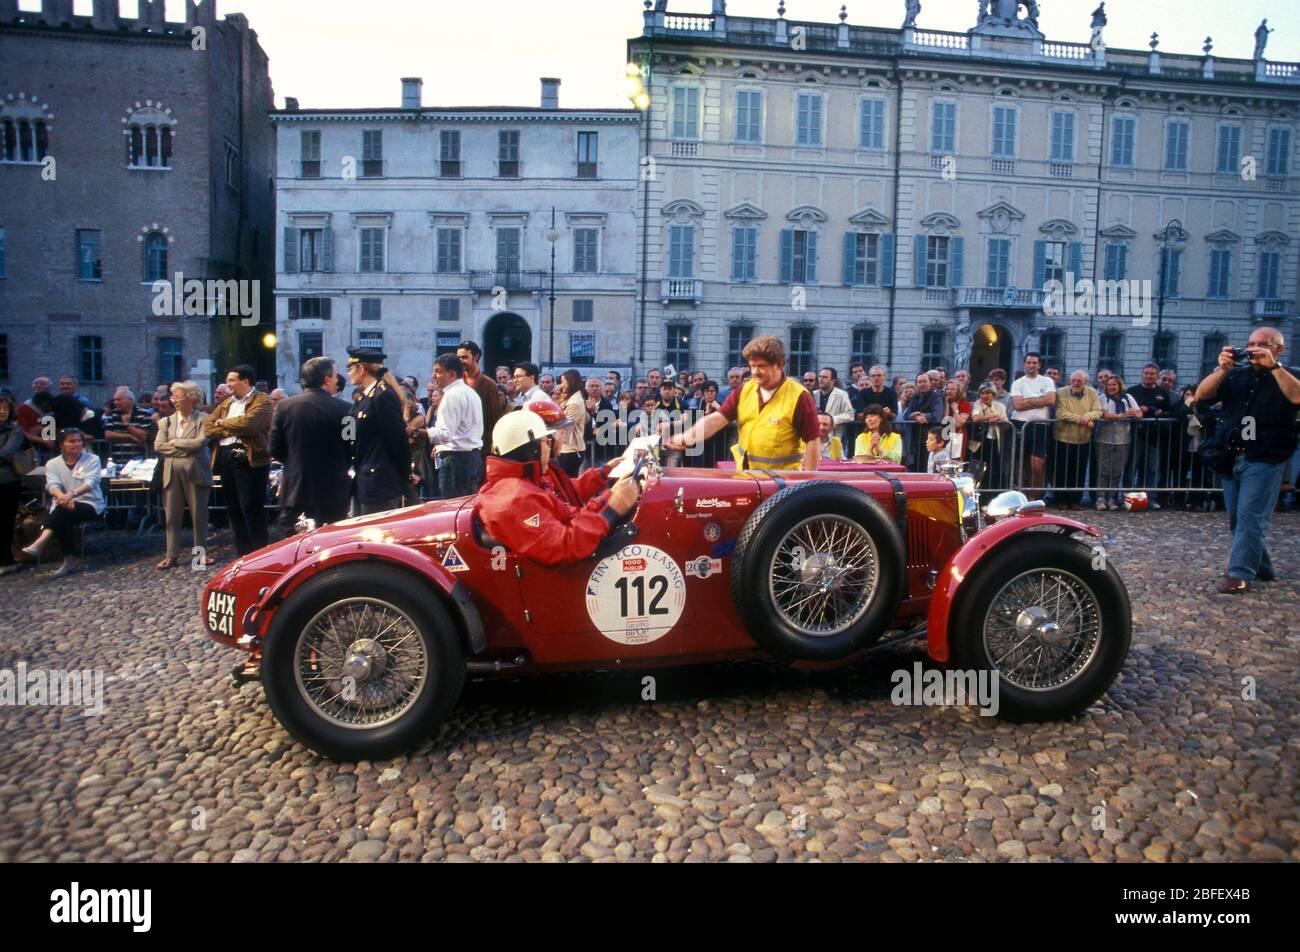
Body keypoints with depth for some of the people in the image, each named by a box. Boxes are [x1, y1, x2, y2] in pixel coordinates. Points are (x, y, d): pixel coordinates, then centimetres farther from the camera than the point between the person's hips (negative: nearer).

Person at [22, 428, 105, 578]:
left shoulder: (92, 459, 2)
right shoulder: (53, 463, 9)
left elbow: (90, 482, -16)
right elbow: (52, 485, -9)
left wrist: (72, 494, -36)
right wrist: (62, 497, -33)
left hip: (90, 504, -2)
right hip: (64, 504, 2)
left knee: (62, 511, -33)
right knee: (63, 518, -32)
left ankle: (39, 544, -45)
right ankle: (70, 560, -26)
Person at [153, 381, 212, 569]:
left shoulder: (202, 419, -1)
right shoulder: (167, 421, 12)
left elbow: (200, 442, -14)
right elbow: (158, 446, 2)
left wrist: (174, 442, -6)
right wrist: (185, 448, -7)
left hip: (195, 472, -4)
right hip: (172, 472, 4)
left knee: (199, 515, 4)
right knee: (172, 516, 4)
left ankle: (201, 553, 14)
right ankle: (172, 555, 11)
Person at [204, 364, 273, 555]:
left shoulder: (262, 400, -5)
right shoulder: (226, 403, 18)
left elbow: (248, 423, -22)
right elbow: (208, 427, 10)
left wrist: (224, 423, -5)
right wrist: (232, 430, -7)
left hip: (249, 459, -8)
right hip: (225, 458, 8)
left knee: (251, 510, -7)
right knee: (234, 510, 12)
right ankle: (243, 555, 20)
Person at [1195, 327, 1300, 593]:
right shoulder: (1235, 375, 11)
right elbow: (1201, 395, -2)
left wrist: (1273, 366, -23)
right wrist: (1222, 369, -15)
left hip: (1264, 461, -5)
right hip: (1231, 459, 5)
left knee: (1249, 517, -11)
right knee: (1236, 519, 12)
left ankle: (1240, 574, -9)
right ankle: (1261, 566, 28)